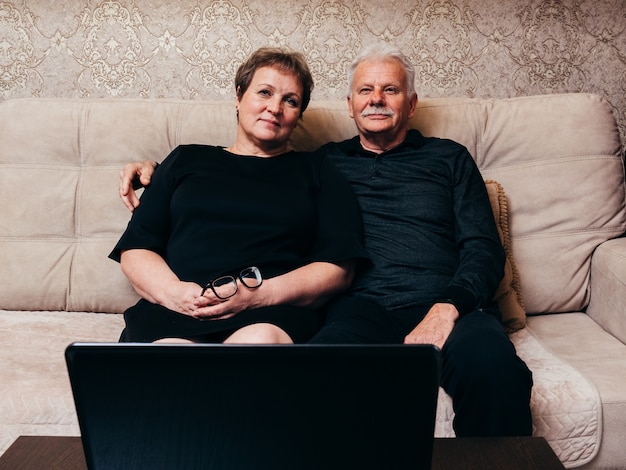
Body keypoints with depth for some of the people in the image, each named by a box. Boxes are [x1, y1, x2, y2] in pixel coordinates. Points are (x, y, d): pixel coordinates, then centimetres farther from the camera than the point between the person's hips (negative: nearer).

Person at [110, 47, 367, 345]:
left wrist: (260, 294, -11)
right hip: (173, 311, 1)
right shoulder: (187, 160, 23)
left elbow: (338, 267, 6)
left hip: (273, 313, 0)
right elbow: (135, 249, 16)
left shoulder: (317, 171, 19)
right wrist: (172, 291, -7)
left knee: (260, 340, -37)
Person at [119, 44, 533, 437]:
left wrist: (448, 307, -10)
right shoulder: (324, 163, 25)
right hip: (360, 308, 0)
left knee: (494, 366, -34)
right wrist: (159, 174, 19)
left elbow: (484, 247, 11)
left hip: (445, 307, 1)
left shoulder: (448, 158, 21)